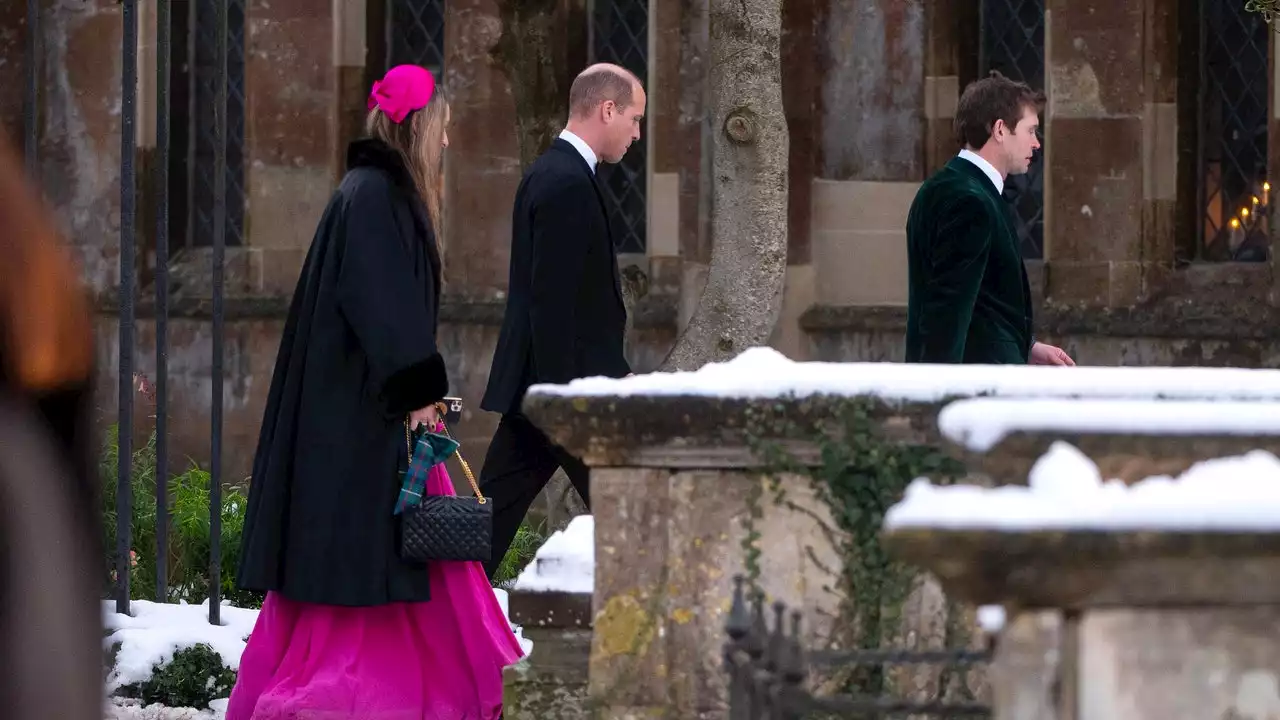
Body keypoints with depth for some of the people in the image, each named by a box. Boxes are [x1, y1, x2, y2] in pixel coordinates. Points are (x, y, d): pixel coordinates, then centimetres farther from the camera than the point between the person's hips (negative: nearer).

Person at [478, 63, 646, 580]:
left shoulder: (548, 175, 16)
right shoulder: (569, 185, -16)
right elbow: (551, 300, -21)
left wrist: (613, 371, 24)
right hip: (568, 384, -10)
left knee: (494, 514, 7)